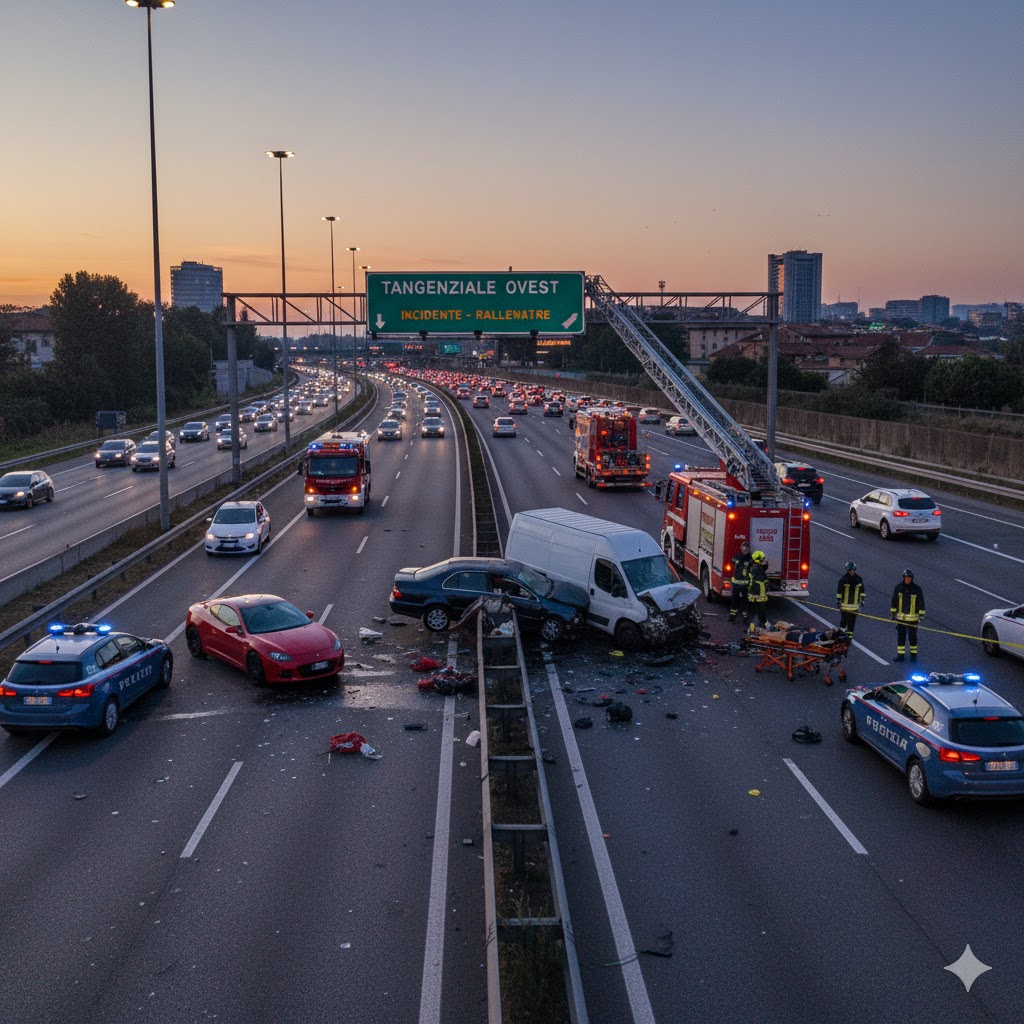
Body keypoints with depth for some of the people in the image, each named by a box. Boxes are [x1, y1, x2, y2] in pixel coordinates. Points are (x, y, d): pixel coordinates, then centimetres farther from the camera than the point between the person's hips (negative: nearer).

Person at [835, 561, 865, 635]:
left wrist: (862, 599, 17)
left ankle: (850, 633, 17)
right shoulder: (843, 579, -8)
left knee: (852, 621, 7)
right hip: (844, 605, -3)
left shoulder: (858, 579, 4)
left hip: (854, 604, 3)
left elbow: (862, 590, 16)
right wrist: (838, 601, -7)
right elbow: (839, 591, -6)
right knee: (844, 620, -4)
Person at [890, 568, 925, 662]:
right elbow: (894, 601, 8)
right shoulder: (898, 587, -1)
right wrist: (893, 612, 10)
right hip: (900, 617, 2)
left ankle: (914, 655, 20)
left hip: (912, 618, -2)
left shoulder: (917, 589, -8)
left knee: (912, 636, 7)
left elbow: (921, 602, -2)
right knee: (900, 636, 5)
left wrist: (921, 615, -5)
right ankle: (900, 655, 12)